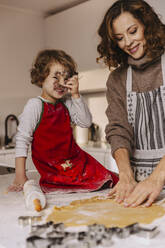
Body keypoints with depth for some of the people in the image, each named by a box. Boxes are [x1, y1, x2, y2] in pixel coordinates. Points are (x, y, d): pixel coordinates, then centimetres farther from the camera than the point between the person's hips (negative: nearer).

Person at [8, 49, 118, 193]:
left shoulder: (66, 104, 6)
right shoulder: (35, 105, -12)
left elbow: (86, 122, -1)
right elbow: (22, 139, -13)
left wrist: (76, 95, -9)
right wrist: (20, 176, -18)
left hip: (77, 162, 4)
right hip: (53, 172, -4)